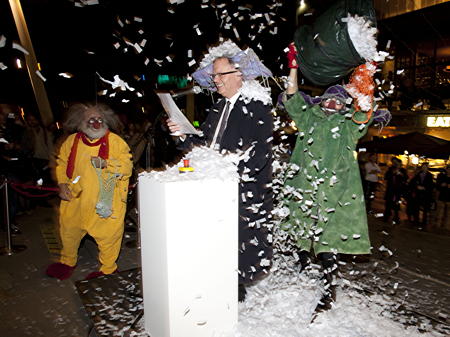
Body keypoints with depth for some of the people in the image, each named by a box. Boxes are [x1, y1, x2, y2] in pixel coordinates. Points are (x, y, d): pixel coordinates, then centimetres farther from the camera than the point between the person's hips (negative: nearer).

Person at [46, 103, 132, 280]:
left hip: (107, 199, -3)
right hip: (76, 198, 4)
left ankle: (107, 268, 30)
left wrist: (105, 163, -26)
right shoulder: (72, 141, 3)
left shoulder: (116, 141, -7)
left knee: (108, 234, 5)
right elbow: (61, 163, 16)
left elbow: (127, 166, -12)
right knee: (69, 230, 20)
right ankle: (67, 261, 49)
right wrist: (62, 184, 4)